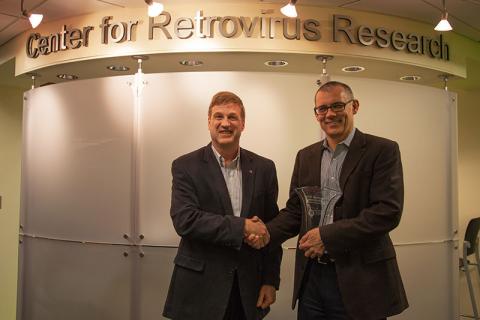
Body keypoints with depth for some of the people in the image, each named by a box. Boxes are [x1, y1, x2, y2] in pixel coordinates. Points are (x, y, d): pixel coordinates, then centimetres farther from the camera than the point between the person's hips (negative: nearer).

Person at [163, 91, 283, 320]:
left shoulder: (263, 168, 3)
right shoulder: (186, 166, -5)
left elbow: (271, 227, 6)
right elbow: (184, 220, -17)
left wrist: (270, 280, 4)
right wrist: (242, 227, -20)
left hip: (249, 287, 3)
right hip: (200, 286, -3)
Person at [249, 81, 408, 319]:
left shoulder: (382, 150, -5)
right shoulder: (306, 156, 10)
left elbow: (388, 211, -15)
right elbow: (294, 211, 11)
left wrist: (327, 235, -18)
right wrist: (267, 233, -8)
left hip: (360, 278, -4)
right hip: (311, 275, 4)